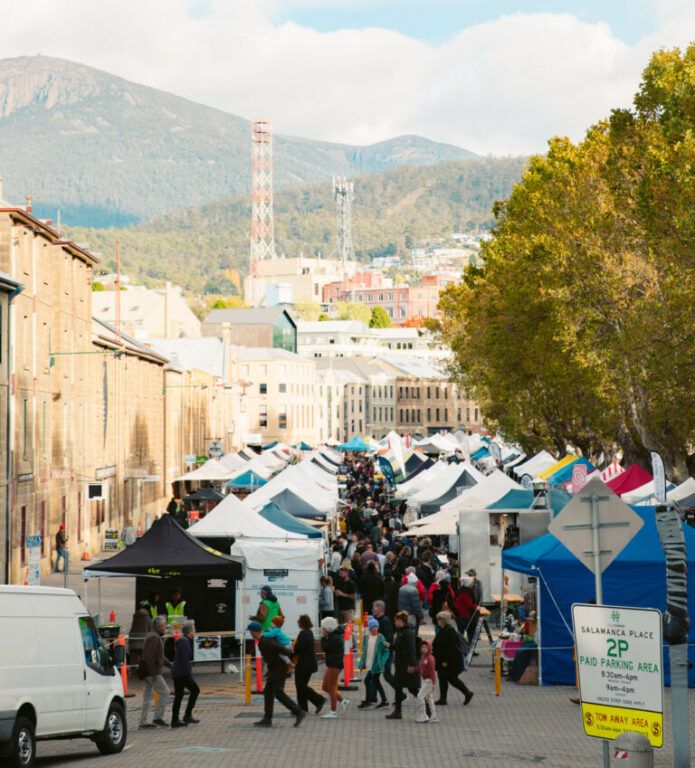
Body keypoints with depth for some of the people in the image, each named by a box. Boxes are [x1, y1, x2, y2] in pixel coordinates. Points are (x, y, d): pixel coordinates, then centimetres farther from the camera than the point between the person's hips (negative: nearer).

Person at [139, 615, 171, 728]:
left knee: (148, 695, 10)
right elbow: (149, 656, -24)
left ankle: (143, 722, 11)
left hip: (149, 672, 10)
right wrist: (153, 673, -23)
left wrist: (171, 665, 22)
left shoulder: (155, 637, 18)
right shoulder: (154, 638, -16)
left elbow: (161, 656, 26)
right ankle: (158, 717, -6)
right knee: (164, 692, -5)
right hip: (153, 672, -10)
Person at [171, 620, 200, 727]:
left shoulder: (181, 640, 15)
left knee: (179, 695, 10)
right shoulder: (185, 641, -15)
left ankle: (175, 721, 10)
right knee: (195, 690, 1)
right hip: (182, 673, -9)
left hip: (176, 672, 9)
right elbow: (184, 660, -21)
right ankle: (188, 715, 1)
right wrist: (189, 674, -19)